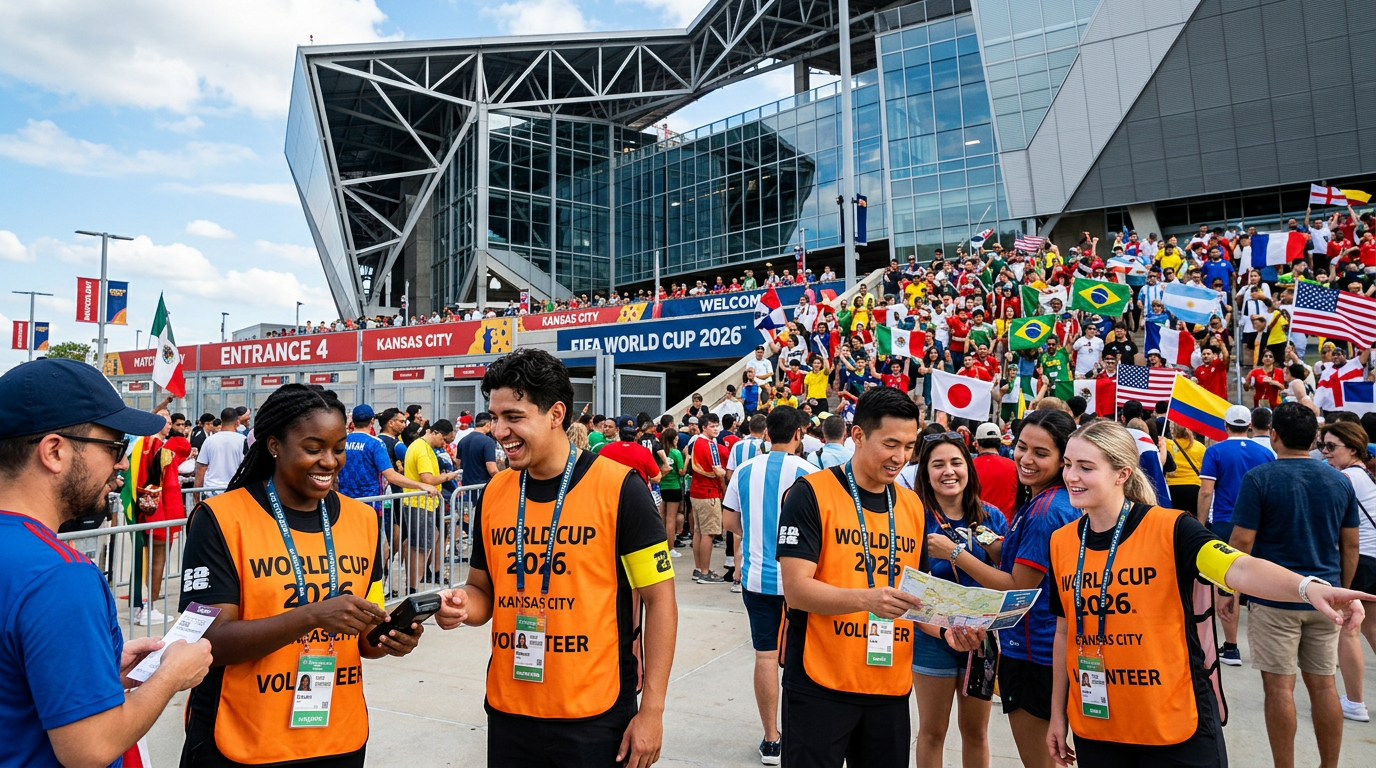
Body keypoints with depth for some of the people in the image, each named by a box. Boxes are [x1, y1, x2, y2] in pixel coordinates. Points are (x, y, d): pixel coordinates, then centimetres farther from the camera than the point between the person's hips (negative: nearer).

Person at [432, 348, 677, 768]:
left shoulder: (619, 488, -13)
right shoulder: (493, 494, 2)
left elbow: (660, 601, -9)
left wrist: (652, 711, -11)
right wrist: (463, 604, -9)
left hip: (596, 718, -4)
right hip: (508, 713, 5)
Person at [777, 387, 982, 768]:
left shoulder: (912, 505, 9)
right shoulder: (811, 494, -11)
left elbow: (913, 592, 15)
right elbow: (796, 589, -16)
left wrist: (947, 628, -3)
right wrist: (866, 598, -30)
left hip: (891, 687, 6)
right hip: (820, 686, -5)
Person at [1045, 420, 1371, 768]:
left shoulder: (1171, 529, -13)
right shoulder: (1061, 542, 0)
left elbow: (1238, 569, -30)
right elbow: (1065, 632, 8)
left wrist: (1307, 587, -49)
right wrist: (1058, 713, 11)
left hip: (1175, 727, -4)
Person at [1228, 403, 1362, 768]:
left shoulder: (1259, 478, -11)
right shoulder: (1339, 481, 5)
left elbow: (1242, 542, -13)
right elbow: (1350, 546, 11)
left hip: (1274, 598, -5)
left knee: (1279, 686, 2)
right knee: (1323, 684, 12)